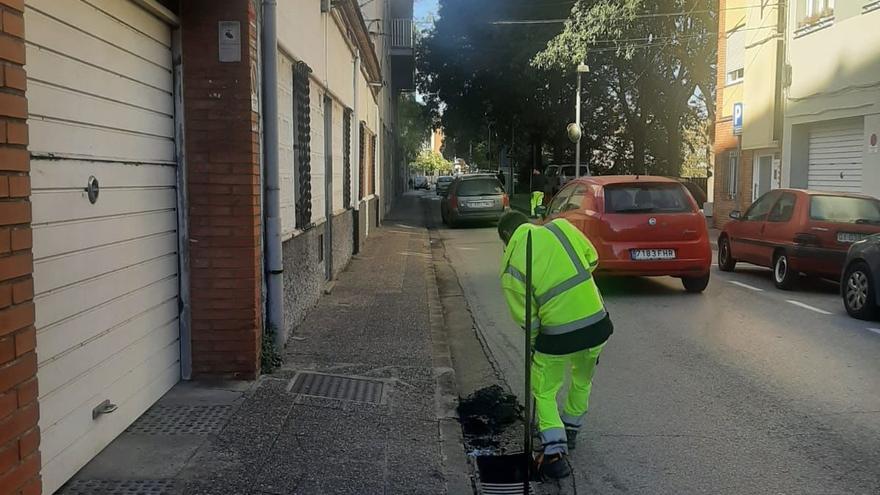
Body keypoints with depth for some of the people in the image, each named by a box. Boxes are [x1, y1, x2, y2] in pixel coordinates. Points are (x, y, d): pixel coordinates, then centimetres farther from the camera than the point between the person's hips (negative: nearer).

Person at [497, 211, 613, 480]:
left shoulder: (511, 264, -5)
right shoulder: (561, 227, 2)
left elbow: (526, 317, -3)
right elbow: (592, 258, 11)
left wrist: (536, 341, 14)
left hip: (557, 333, -4)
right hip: (597, 324, 4)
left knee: (544, 391, 16)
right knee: (582, 380, 28)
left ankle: (554, 451, 3)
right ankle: (571, 431, 44)